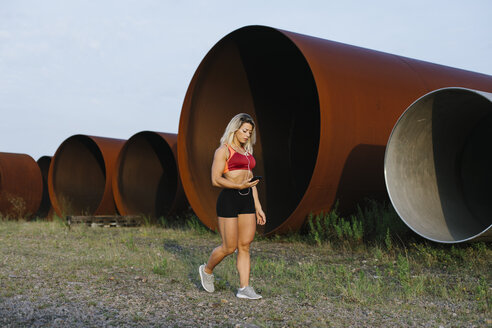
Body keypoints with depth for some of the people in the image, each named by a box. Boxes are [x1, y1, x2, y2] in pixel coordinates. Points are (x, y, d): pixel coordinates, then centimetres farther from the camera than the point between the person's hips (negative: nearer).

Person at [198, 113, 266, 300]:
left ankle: (244, 288, 7)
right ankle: (207, 270, 24)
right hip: (229, 200, -7)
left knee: (245, 246, 3)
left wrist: (258, 208, 16)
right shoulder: (223, 150, -3)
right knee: (229, 247, -2)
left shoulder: (247, 152, 20)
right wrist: (239, 186, -23)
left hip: (247, 200, 7)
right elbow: (216, 180, -12)